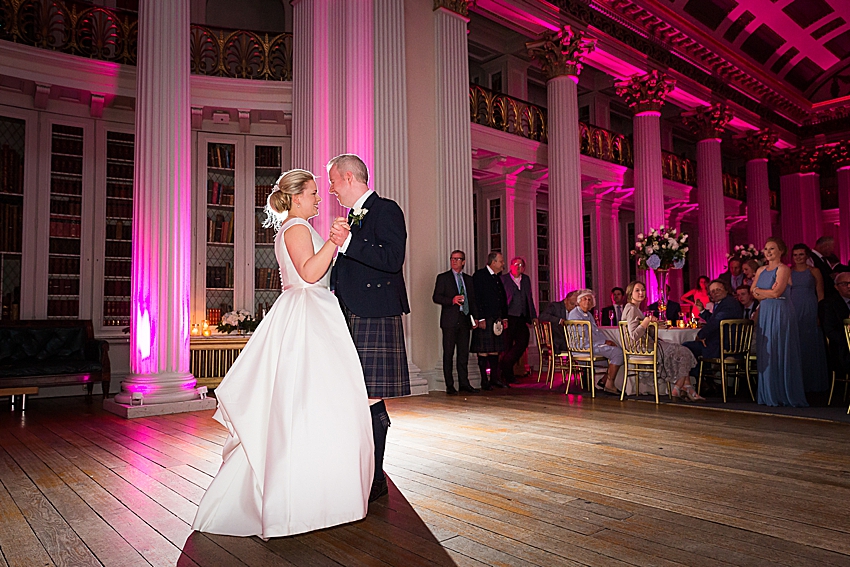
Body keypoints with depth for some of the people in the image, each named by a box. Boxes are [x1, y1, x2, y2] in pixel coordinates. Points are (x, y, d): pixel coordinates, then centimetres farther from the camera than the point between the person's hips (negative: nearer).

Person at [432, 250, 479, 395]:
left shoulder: (468, 279, 17)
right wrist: (452, 300, -19)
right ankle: (450, 386, 3)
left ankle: (464, 383, 13)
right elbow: (436, 297, -4)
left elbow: (472, 300, 18)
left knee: (464, 353, 6)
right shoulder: (443, 278, 4)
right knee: (448, 354, -2)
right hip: (450, 321, -4)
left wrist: (475, 317, 7)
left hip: (464, 320, 4)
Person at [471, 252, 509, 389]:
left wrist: (504, 317, 16)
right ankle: (484, 381, 3)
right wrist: (480, 318, -17)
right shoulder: (479, 275, -7)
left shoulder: (498, 277, 17)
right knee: (483, 351, -3)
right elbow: (476, 298, -12)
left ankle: (494, 378, 18)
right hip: (485, 319, -7)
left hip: (497, 319, 7)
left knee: (495, 349, 10)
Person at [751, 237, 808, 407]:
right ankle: (770, 395, 12)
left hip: (780, 313, -7)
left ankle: (783, 394, 2)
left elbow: (777, 292, -15)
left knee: (781, 353, -4)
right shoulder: (761, 270, 15)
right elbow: (753, 293, 12)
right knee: (766, 354, 6)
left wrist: (759, 291, 0)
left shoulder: (783, 269, -7)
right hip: (765, 313, 7)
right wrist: (767, 293, -5)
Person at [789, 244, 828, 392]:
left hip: (810, 312, -2)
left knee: (810, 344, 1)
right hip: (793, 311, 2)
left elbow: (820, 295, 2)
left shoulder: (814, 271, 4)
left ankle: (812, 382, 10)